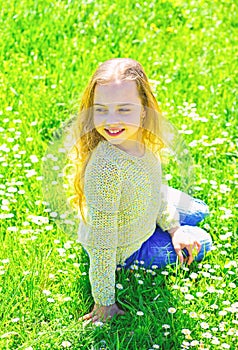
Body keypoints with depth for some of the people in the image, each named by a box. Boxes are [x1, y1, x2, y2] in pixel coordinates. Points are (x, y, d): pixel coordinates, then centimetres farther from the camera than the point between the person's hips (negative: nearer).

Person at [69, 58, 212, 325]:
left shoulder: (143, 141, -20)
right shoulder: (105, 168, -44)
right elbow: (102, 244, -35)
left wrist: (173, 226, 5)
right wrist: (104, 302, -27)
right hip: (123, 251, -7)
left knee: (198, 211, 24)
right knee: (202, 242, 10)